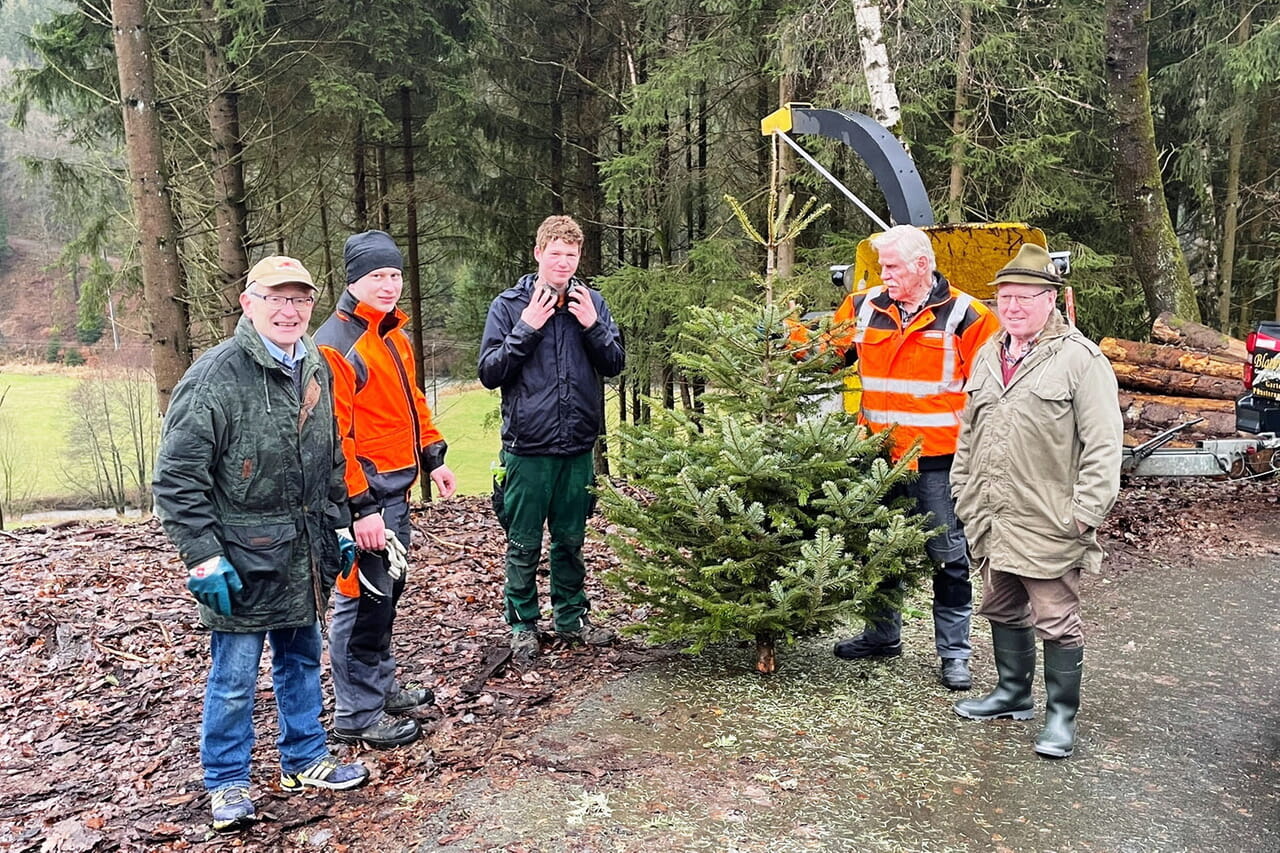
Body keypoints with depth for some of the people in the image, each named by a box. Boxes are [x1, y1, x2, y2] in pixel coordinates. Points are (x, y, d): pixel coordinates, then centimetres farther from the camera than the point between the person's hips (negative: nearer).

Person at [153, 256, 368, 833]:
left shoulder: (316, 369, 6)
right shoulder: (216, 376, -16)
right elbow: (176, 477, -16)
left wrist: (337, 525, 17)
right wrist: (203, 557, -17)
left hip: (303, 553, 7)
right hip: (241, 556, -6)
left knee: (302, 659, 18)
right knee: (234, 675, 5)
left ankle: (304, 761, 36)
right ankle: (227, 785, 24)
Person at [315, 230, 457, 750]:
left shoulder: (393, 335, 13)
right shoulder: (335, 345, -16)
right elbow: (334, 437, -20)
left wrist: (433, 457, 16)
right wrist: (361, 507, -22)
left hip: (395, 488, 10)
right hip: (363, 493, -9)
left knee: (388, 590, 18)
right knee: (364, 598, -2)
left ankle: (383, 687, 34)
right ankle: (358, 715, 11)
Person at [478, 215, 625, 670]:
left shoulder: (590, 302, 5)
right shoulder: (510, 305, -4)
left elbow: (614, 364, 4)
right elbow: (489, 372, -7)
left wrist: (592, 324, -12)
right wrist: (527, 328, -17)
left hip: (578, 445, 3)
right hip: (527, 448, -3)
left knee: (571, 541, 16)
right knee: (523, 546, 6)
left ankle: (571, 616, 31)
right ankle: (522, 624, 22)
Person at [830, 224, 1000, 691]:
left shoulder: (965, 315, -6)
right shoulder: (864, 308, 5)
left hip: (938, 460, -4)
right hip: (881, 456, 5)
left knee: (948, 555, 5)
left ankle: (954, 651, 18)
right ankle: (882, 634, 34)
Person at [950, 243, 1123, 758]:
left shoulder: (1080, 359, -10)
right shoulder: (989, 356, 12)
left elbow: (1103, 444, -12)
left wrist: (1085, 513, -15)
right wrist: (964, 494, 17)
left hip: (1047, 523, -7)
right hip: (991, 520, 7)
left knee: (1057, 621, 2)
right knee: (1003, 611, 19)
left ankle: (1062, 714, 17)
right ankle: (1014, 693, 37)